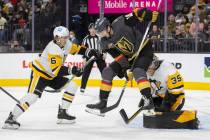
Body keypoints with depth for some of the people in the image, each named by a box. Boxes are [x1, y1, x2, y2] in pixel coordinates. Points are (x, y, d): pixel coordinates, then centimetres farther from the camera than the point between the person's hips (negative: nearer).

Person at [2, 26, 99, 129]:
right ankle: (11, 118, -23)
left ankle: (62, 113, 9)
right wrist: (71, 71, -43)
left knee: (72, 86, 5)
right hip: (39, 73, -9)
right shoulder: (54, 49, -30)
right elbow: (56, 70, -37)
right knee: (33, 95, -25)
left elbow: (75, 49, 16)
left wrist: (89, 52, 2)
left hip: (51, 75, 9)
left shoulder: (66, 44, -4)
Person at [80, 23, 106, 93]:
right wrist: (84, 57, -1)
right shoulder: (86, 38, 0)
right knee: (86, 71, -5)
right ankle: (82, 87, 2)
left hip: (99, 56, 1)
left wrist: (104, 53, -6)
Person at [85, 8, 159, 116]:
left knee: (138, 71, -32)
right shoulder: (105, 42, -9)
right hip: (128, 56, 7)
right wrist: (126, 69, -23)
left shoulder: (121, 23, -26)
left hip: (144, 49, -7)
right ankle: (102, 103, 4)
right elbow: (118, 56, -12)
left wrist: (151, 14, -36)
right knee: (107, 71, -1)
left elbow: (138, 13, -21)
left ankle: (149, 102, -39)